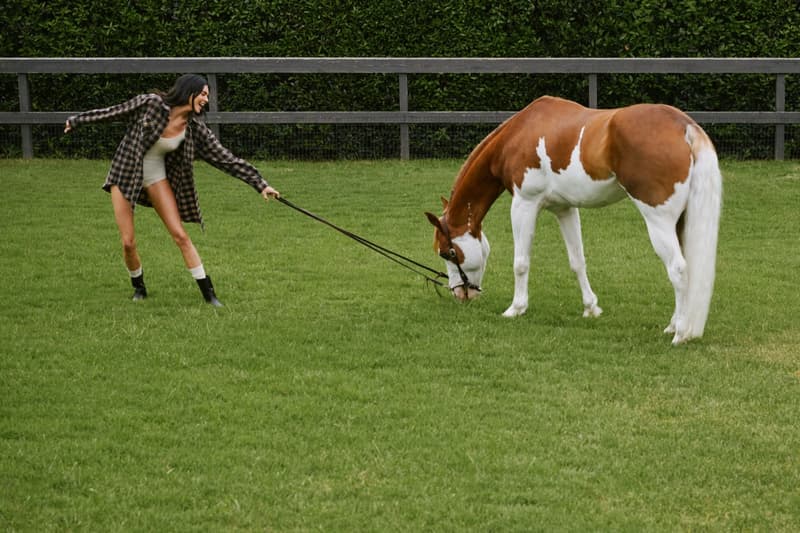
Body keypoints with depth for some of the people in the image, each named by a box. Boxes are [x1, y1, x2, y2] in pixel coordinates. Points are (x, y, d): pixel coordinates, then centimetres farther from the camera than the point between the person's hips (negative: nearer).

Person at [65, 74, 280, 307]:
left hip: (156, 178, 2)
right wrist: (77, 121, 5)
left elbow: (227, 159, -9)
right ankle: (138, 286, 24)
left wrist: (261, 184, -12)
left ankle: (208, 292, -1)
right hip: (125, 174, -2)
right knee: (128, 242, -3)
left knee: (180, 235, -7)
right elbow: (114, 112, -6)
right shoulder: (150, 104, -20)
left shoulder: (195, 130, -11)